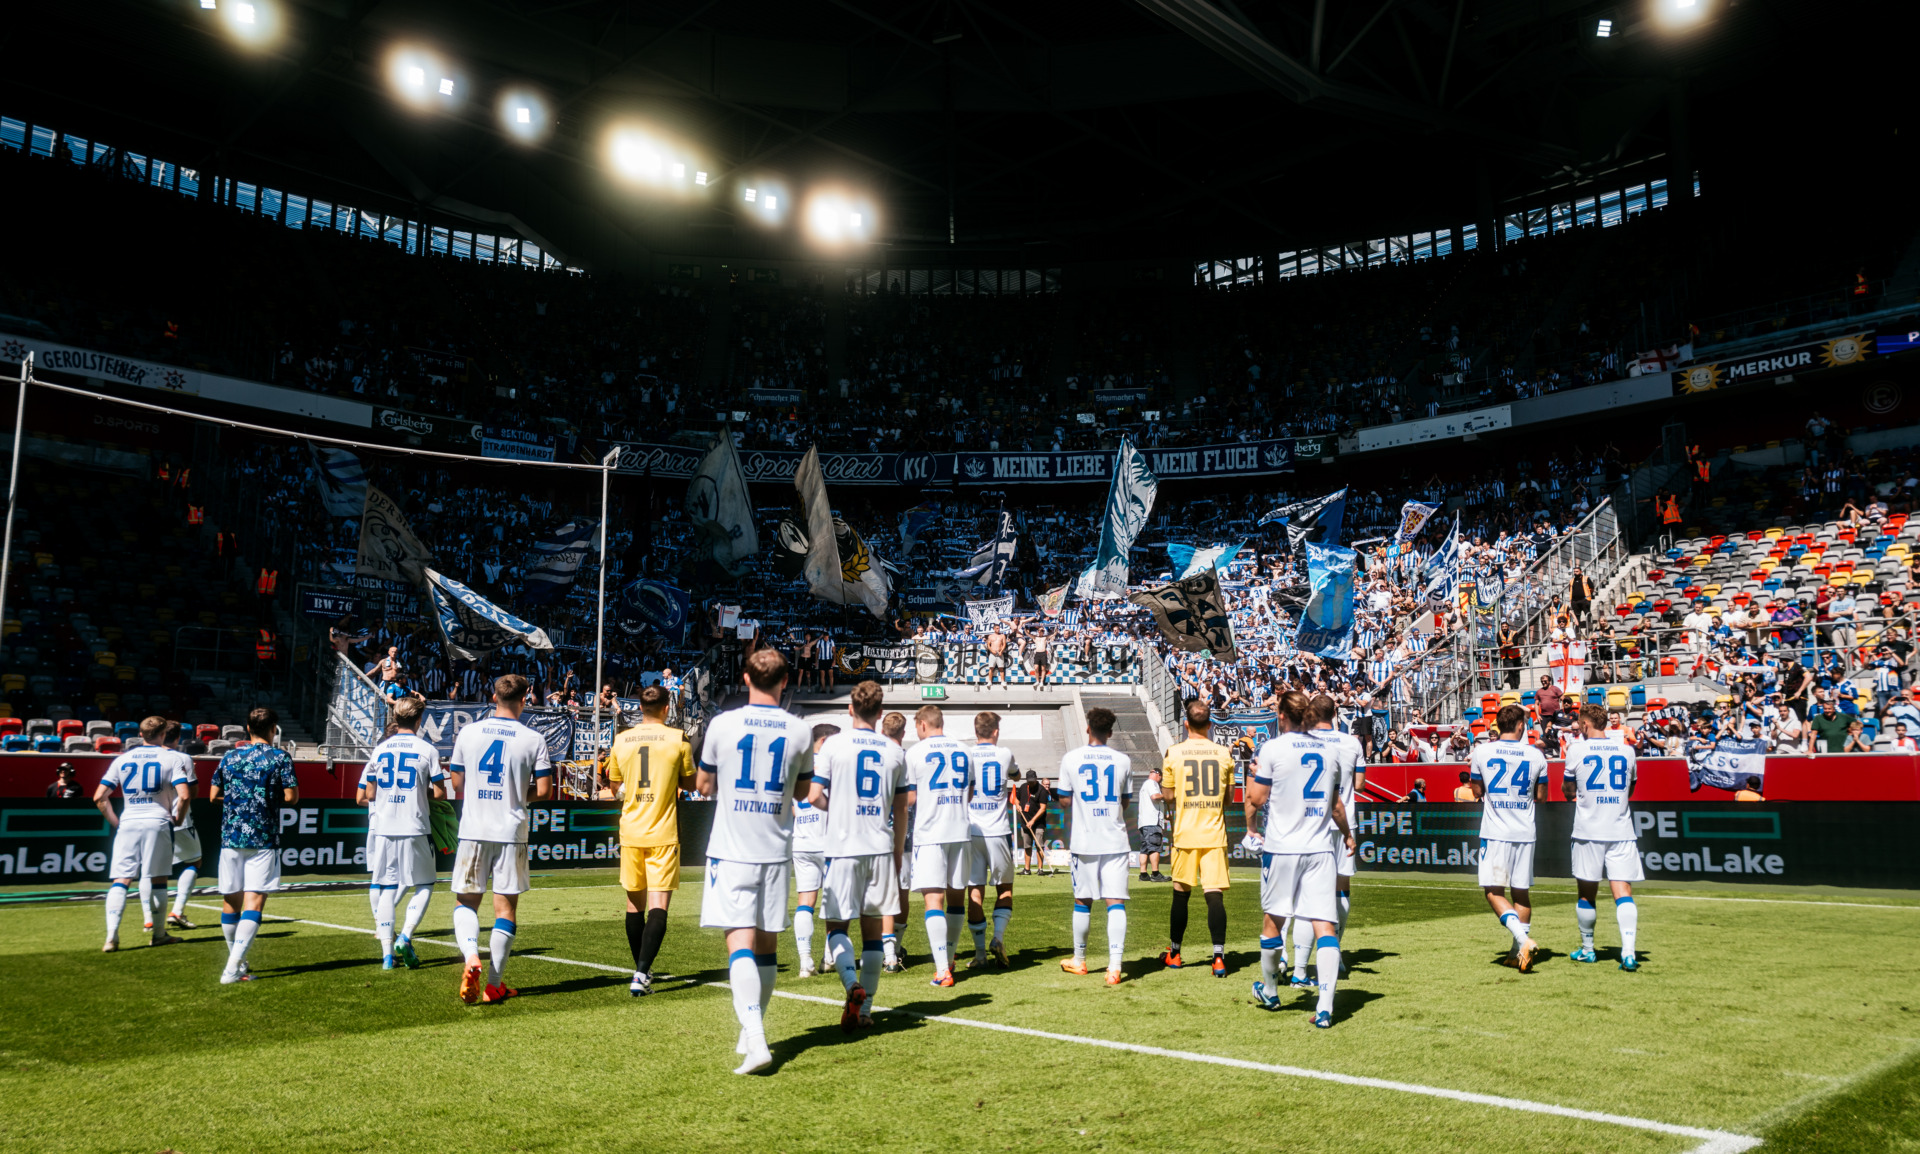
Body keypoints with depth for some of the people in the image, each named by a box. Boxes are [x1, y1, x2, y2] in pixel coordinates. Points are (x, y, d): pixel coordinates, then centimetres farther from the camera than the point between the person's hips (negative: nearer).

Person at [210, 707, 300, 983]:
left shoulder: (229, 757, 8)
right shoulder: (280, 757, -3)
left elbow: (214, 795, 13)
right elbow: (292, 797, -8)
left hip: (230, 836, 4)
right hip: (263, 839, -4)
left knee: (231, 900, 13)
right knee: (254, 901, -6)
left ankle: (237, 962, 26)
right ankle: (233, 968, -15)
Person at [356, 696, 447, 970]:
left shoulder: (379, 750, 6)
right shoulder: (427, 750, -4)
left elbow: (362, 796, 8)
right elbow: (439, 793, -5)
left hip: (381, 828, 3)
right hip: (414, 829, -3)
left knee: (386, 887, 9)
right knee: (424, 884, 11)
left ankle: (388, 952, 7)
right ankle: (405, 937, -7)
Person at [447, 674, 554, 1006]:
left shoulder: (468, 733, 1)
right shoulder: (533, 740, -4)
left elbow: (457, 785, 8)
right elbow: (544, 791, -5)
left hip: (473, 831, 1)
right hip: (511, 833, -1)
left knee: (466, 902, 14)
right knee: (505, 907, 7)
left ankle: (471, 957, -13)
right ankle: (494, 985, 9)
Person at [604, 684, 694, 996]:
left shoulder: (621, 740, 4)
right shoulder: (677, 739, -5)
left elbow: (615, 784, 16)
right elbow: (690, 783, 4)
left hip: (630, 832, 4)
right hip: (663, 834, -4)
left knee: (635, 904, 15)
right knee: (658, 905, -5)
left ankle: (641, 969, 27)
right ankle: (642, 974, -18)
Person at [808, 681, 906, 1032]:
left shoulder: (834, 744, -4)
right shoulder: (895, 752, 6)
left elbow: (814, 797, -9)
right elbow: (900, 811, 10)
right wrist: (898, 855, 19)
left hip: (842, 848, -3)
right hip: (881, 848, 3)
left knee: (837, 925, 7)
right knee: (873, 927, 10)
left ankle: (852, 985, -18)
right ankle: (866, 1009, 14)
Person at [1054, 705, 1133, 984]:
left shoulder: (1071, 758, -3)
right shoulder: (1123, 760, 1)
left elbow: (1064, 799, 2)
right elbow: (1124, 803, 9)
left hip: (1083, 841, 0)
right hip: (1115, 841, 0)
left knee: (1082, 901, 13)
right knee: (1116, 901, -3)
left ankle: (1079, 960, 27)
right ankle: (1115, 965, -13)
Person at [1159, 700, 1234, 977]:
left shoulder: (1174, 752, -3)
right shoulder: (1223, 753, 1)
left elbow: (1169, 797, 1)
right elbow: (1228, 797, 9)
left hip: (1185, 833, 0)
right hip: (1214, 833, 0)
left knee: (1181, 893, 12)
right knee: (1215, 895, -2)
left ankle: (1174, 954, 24)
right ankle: (1219, 957, -11)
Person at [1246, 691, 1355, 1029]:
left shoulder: (1273, 748, -5)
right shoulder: (1327, 750, 9)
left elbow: (1256, 799, -4)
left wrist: (1252, 801, 19)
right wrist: (1347, 833, 37)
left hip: (1282, 848, -3)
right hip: (1320, 849, 3)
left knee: (1273, 920, 14)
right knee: (1324, 925, -2)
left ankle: (1269, 991, 31)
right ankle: (1325, 1007, -12)